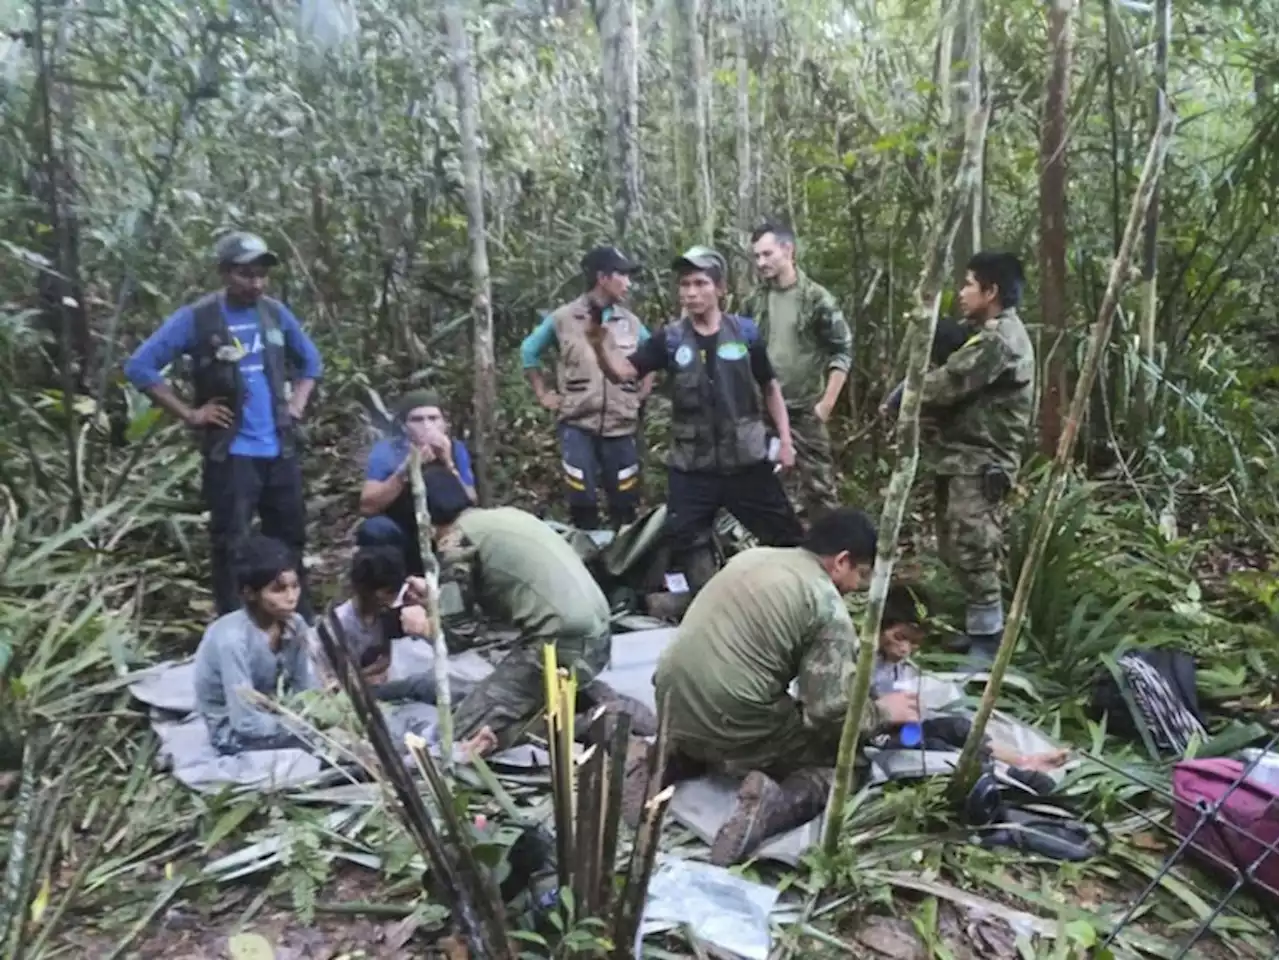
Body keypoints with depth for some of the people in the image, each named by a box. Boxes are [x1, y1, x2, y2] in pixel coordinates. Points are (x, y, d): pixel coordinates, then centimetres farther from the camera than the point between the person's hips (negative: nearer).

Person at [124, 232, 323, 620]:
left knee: (291, 540, 13)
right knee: (229, 546, 0)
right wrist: (189, 414, -10)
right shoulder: (196, 318, -7)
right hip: (230, 454, -5)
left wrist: (298, 403, 9)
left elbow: (310, 359, 22)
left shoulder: (275, 312, 6)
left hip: (280, 450, 5)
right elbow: (139, 366, -7)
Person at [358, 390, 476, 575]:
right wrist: (405, 470, -33)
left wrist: (449, 465, -29)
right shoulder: (386, 451, -13)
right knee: (375, 529, -30)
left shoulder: (456, 450, -8)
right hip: (399, 540, -3)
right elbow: (367, 507, -23)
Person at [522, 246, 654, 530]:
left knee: (624, 504, 8)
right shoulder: (563, 318, -2)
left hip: (621, 427, 3)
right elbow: (529, 351, 10)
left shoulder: (631, 322, 6)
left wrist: (642, 394, 11)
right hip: (577, 426, -3)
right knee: (582, 502, -1)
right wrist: (543, 394, 6)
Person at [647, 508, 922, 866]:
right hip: (731, 727, -7)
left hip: (673, 707, 7)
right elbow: (831, 709, -14)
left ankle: (673, 759, 12)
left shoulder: (752, 556, 12)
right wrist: (882, 712, 7)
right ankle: (774, 804, -13)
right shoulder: (828, 606, -9)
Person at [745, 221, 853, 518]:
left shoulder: (816, 299, -7)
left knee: (816, 485, -1)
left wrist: (826, 404, -12)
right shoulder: (755, 302, 6)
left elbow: (843, 352, -7)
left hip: (805, 411, -4)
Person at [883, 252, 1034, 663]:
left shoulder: (1001, 339, -17)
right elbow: (952, 377, 14)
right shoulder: (988, 333, 18)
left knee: (972, 551, -8)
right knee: (956, 549, 15)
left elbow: (948, 382, -19)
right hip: (963, 457, 11)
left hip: (980, 462, -11)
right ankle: (979, 627, 27)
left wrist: (899, 399, -4)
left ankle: (988, 641, 2)